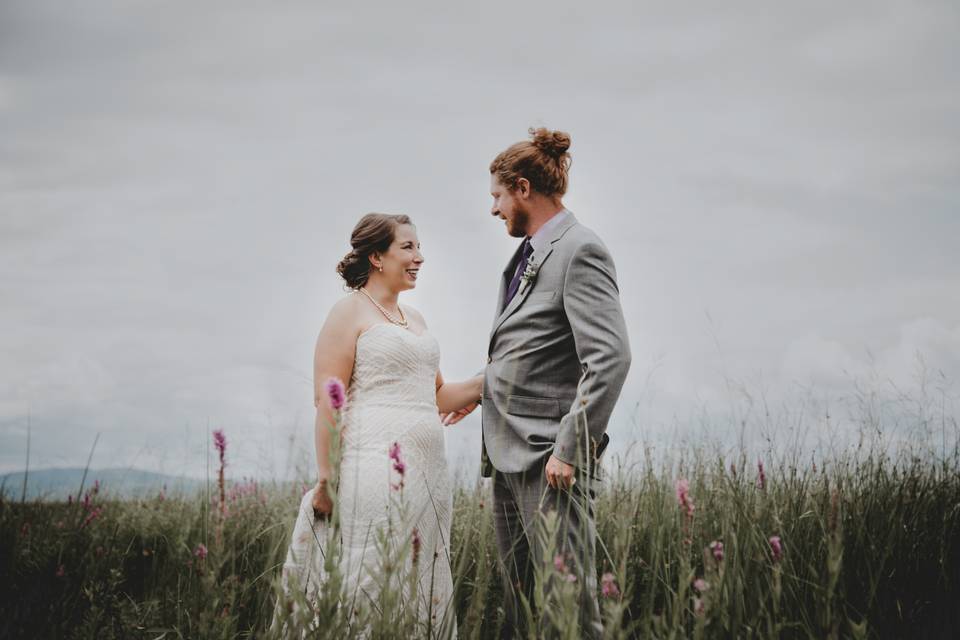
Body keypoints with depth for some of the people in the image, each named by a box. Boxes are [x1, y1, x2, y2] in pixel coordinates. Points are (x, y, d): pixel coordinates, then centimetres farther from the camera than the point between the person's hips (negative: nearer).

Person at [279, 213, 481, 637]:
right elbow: (327, 402, -8)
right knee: (371, 583, -7)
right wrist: (327, 479, -15)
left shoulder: (414, 318, 20)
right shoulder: (350, 312, -1)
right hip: (374, 470, -7)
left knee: (424, 583, 7)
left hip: (426, 471, 7)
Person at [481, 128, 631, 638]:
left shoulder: (579, 251, -10)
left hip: (548, 457, -9)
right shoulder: (525, 256, 19)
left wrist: (569, 449, -22)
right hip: (508, 456, 9)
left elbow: (610, 359, -20)